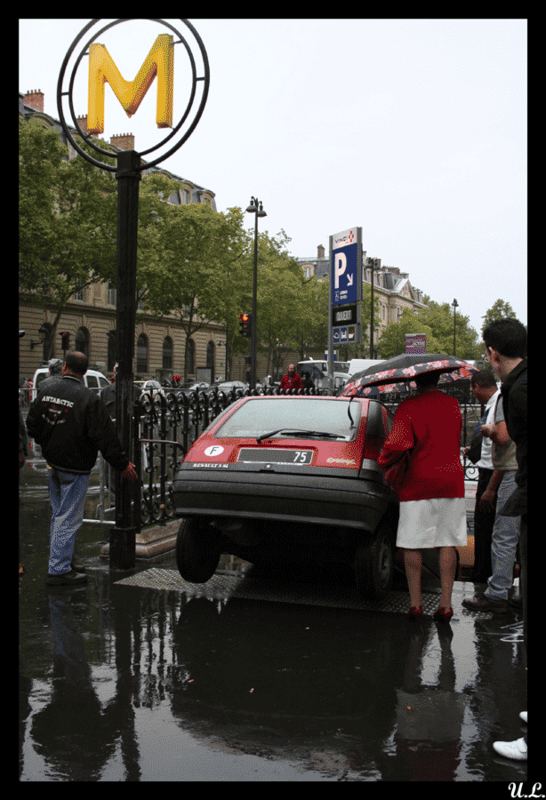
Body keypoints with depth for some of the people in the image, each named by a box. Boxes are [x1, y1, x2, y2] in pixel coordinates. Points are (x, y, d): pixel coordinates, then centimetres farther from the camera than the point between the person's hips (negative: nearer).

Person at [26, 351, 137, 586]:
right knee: (69, 519, -2)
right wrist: (122, 464, -12)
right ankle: (58, 570, 1)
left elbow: (32, 426, 11)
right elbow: (105, 437, -20)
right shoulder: (88, 399, -19)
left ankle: (62, 561, 28)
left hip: (53, 464, 7)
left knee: (58, 515, 18)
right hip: (75, 469, -7)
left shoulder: (45, 393, 1)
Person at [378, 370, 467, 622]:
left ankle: (415, 603, 8)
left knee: (412, 544, 5)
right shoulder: (453, 404, 5)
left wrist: (382, 461, -1)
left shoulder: (408, 407, -10)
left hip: (418, 483, -4)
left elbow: (396, 444, -18)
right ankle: (445, 604, 7)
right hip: (451, 483, 4)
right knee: (448, 544, 6)